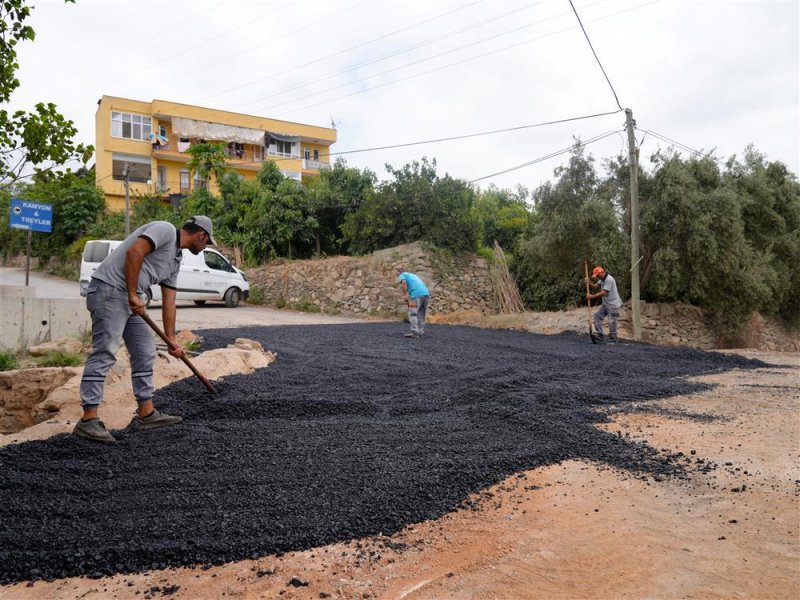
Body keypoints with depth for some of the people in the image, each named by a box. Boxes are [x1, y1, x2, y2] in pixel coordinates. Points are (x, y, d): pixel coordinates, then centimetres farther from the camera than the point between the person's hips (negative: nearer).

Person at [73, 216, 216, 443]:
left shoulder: (175, 260, 19)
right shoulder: (165, 229, -7)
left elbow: (168, 302, 19)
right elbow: (134, 252, -23)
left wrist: (171, 339, 16)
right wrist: (133, 294, -20)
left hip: (132, 299, 10)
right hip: (109, 289, -10)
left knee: (145, 353, 10)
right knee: (104, 353, -13)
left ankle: (146, 413, 16)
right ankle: (88, 420, -12)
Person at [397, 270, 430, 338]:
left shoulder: (402, 275, 16)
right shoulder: (414, 275, 37)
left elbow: (404, 283, -8)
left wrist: (406, 296, -6)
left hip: (417, 295, -7)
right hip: (426, 293, 7)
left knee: (412, 314, -4)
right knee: (421, 314, 12)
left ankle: (414, 332, -12)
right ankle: (420, 332, 12)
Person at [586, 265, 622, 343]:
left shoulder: (609, 279, -20)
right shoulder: (602, 279, 13)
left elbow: (604, 293, -23)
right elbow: (595, 285, 2)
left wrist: (592, 296, -20)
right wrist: (588, 282, -15)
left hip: (613, 304, -10)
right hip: (606, 304, 10)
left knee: (612, 322, -8)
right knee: (597, 315, 4)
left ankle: (613, 340, 0)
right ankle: (599, 335, 3)